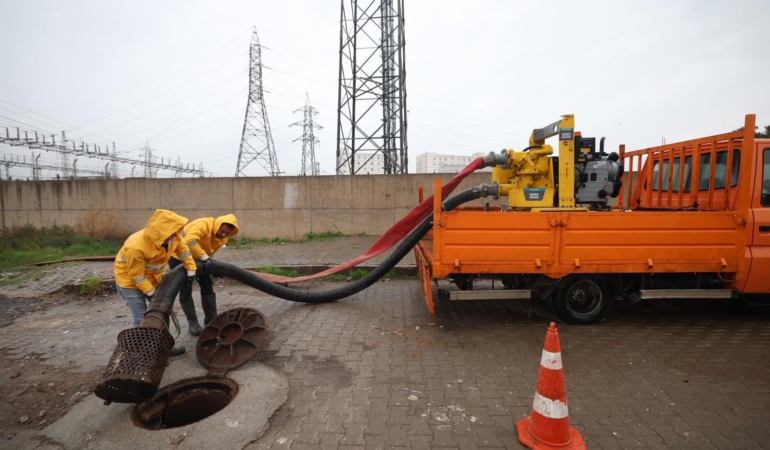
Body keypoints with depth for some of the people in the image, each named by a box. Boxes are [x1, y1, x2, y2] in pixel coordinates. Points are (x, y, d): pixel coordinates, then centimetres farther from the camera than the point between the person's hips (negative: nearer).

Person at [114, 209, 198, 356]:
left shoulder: (172, 236, -22)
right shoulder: (136, 246, -38)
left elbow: (182, 249, -3)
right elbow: (136, 275, -27)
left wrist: (191, 271, -1)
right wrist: (150, 293, -18)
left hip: (152, 277, 7)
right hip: (130, 280, -7)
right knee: (141, 319, -6)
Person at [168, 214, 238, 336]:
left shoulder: (223, 239, -10)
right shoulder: (204, 224, -35)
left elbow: (210, 251, -1)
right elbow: (190, 241, -48)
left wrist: (208, 260, -19)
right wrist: (205, 258, -46)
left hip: (197, 258, 7)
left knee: (207, 285, 3)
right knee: (185, 289, -7)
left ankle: (211, 319, 13)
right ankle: (193, 323, 5)